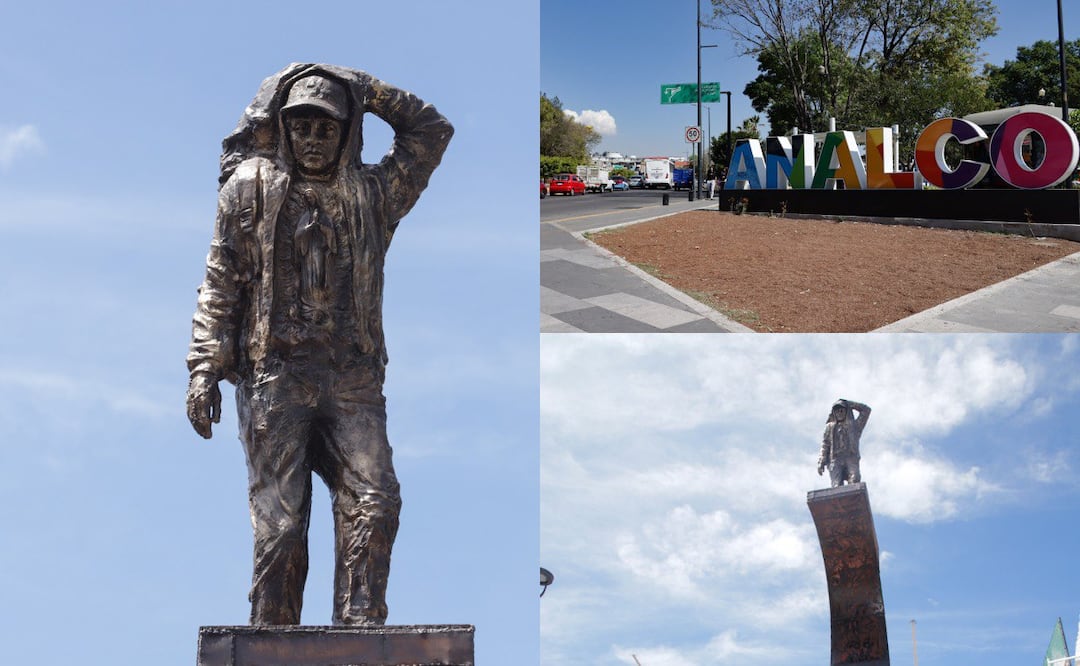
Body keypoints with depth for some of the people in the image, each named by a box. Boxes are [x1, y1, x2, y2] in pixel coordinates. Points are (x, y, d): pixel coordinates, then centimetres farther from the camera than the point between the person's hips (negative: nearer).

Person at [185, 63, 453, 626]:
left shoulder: (372, 193, 14)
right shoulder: (251, 188, 8)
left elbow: (432, 129, 18)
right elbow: (221, 284, 5)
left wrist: (362, 89, 11)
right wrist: (205, 367, -3)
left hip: (353, 382, 2)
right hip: (274, 378, -2)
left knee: (375, 503, -11)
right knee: (280, 522, -2)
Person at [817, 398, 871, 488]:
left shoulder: (854, 425, 28)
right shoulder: (830, 427, 28)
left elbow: (866, 410, 25)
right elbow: (825, 445, 17)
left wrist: (848, 404, 28)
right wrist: (821, 462, 3)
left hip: (851, 459, 0)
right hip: (835, 460, 0)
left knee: (854, 482, -28)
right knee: (837, 487, -21)